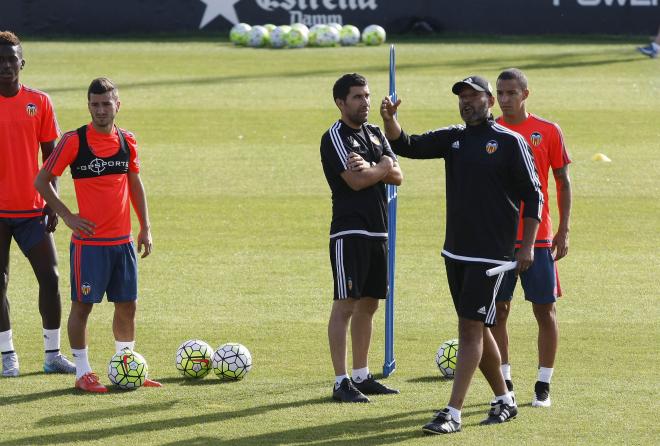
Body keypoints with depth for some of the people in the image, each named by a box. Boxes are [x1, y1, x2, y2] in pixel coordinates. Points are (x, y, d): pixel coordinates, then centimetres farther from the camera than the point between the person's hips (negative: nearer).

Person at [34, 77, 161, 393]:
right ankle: (83, 373, 7)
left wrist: (145, 227, 12)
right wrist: (68, 216, -9)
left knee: (127, 305, 9)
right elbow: (42, 181, -4)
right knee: (83, 305, -1)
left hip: (123, 240, 5)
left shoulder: (127, 141, 6)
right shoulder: (73, 141, -9)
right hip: (89, 241, -5)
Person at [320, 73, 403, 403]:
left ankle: (361, 376, 19)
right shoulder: (335, 137, -8)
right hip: (349, 233, -8)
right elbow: (356, 181, -19)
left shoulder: (375, 134, 16)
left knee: (368, 304, 11)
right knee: (345, 305, -8)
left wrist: (369, 168, -12)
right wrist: (383, 167, -1)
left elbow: (397, 176, 6)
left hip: (378, 232, 8)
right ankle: (341, 383, -8)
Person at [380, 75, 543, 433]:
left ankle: (453, 413, -13)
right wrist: (390, 119, -15)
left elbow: (532, 195, -5)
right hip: (456, 251, 7)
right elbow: (406, 146, 6)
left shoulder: (510, 142, -6)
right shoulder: (453, 138, 10)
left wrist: (528, 245, -12)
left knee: (470, 329, -10)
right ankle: (504, 400, 28)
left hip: (491, 253, -7)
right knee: (476, 329, 14)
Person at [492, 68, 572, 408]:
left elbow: (563, 183, 4)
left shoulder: (548, 132, 0)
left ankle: (543, 386, 8)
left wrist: (563, 231, -1)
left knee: (544, 310, 0)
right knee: (498, 309, 2)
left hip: (538, 238, -1)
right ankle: (504, 383, 12)